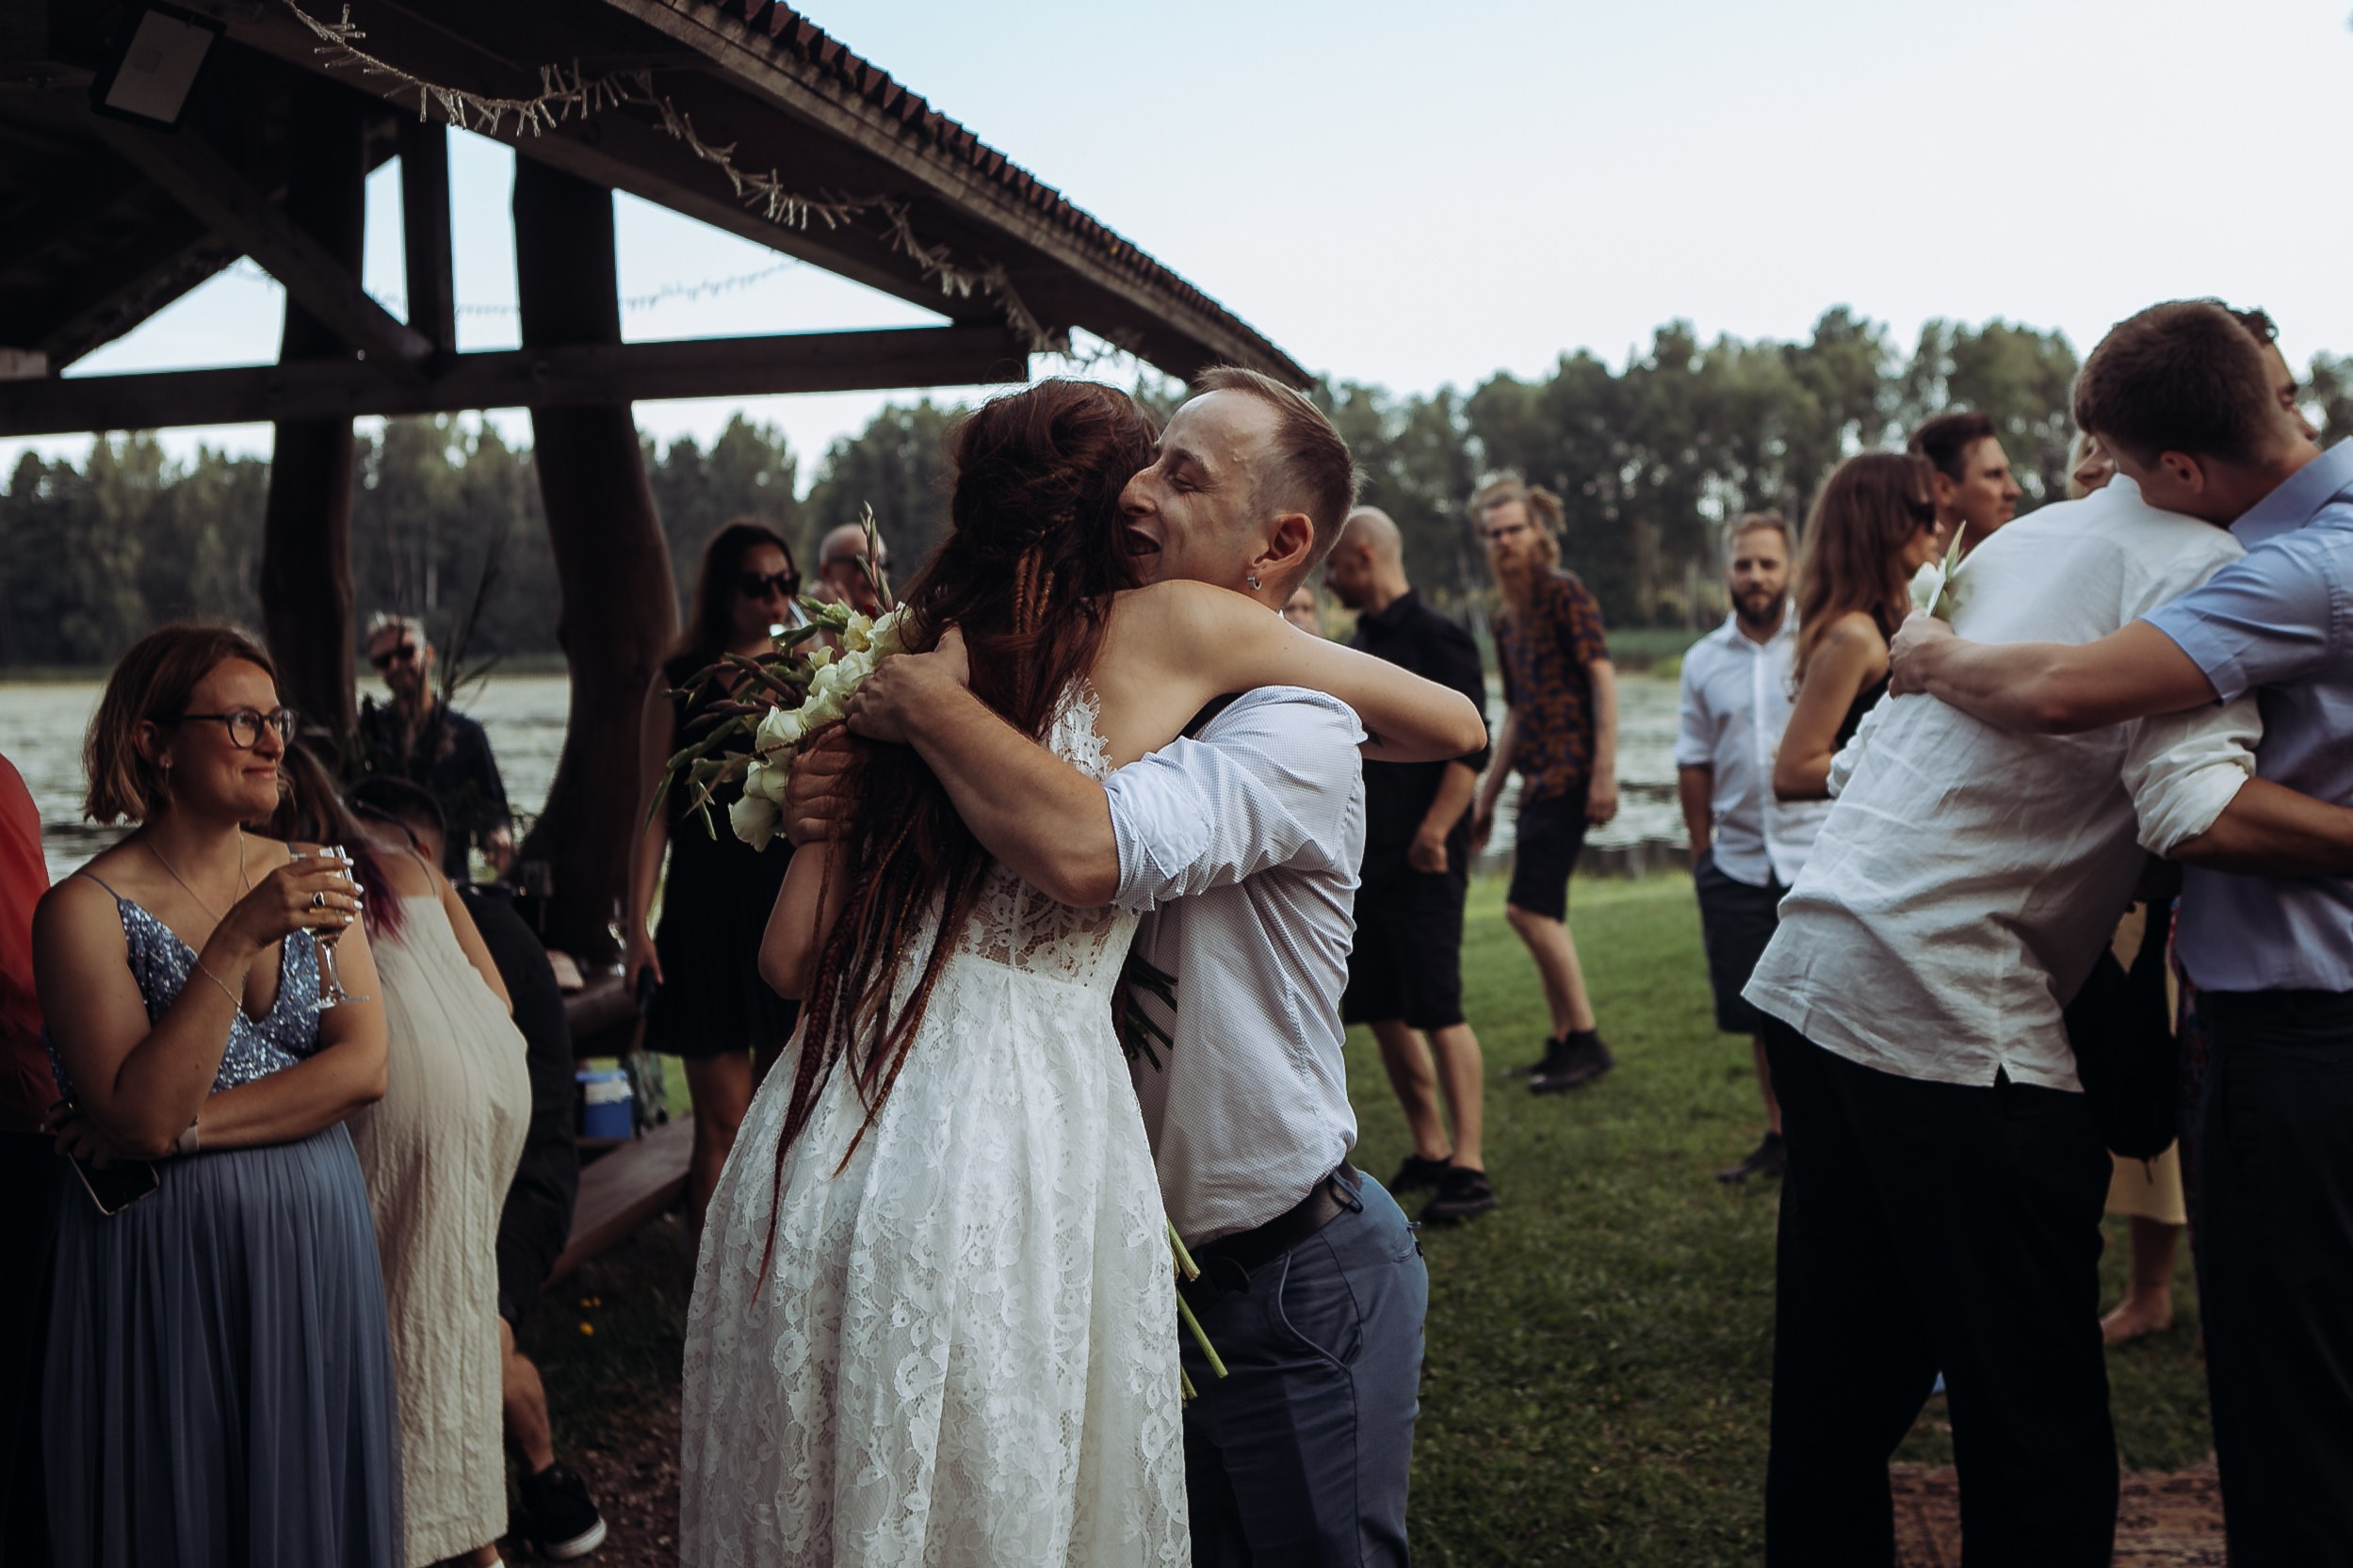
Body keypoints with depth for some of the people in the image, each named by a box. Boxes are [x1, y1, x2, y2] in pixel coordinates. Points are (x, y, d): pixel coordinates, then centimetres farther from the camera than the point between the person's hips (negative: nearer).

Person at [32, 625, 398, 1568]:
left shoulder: (306, 879, 4)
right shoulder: (88, 910, -10)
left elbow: (364, 1066, -5)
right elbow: (143, 1116, -18)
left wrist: (187, 1127, -15)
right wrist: (235, 942, -25)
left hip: (318, 1244, 4)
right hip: (172, 1267, -4)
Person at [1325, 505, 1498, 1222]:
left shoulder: (1437, 638, -10)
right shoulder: (1362, 642, 16)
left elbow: (1470, 749, -16)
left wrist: (1433, 833, -21)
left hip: (1422, 865, -9)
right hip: (1365, 859, 9)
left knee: (1436, 1011, -8)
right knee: (1380, 1011, 10)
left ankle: (1468, 1168, -2)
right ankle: (1429, 1151, 21)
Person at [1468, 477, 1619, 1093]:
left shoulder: (1565, 593, -5)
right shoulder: (1507, 621, 19)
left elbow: (1603, 679, -13)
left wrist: (1604, 772, -20)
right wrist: (1485, 798, 23)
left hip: (1569, 773, -9)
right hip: (1536, 779, 9)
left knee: (1529, 907, -14)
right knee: (1543, 914, 9)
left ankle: (1587, 1041, -6)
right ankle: (1563, 1043, 17)